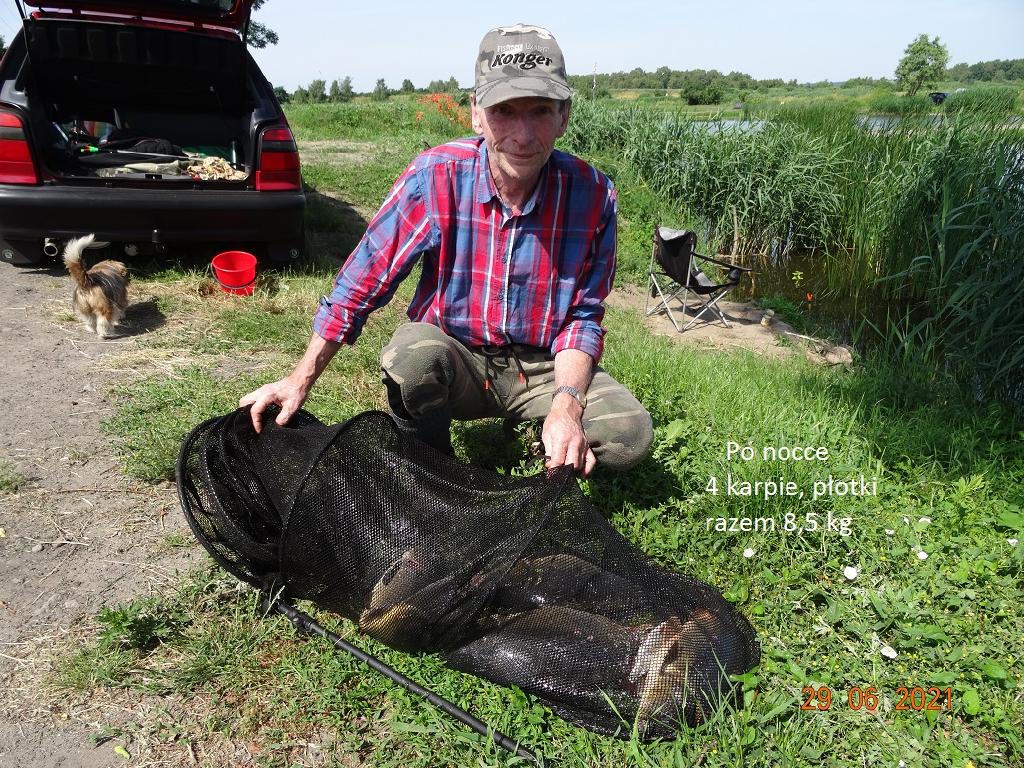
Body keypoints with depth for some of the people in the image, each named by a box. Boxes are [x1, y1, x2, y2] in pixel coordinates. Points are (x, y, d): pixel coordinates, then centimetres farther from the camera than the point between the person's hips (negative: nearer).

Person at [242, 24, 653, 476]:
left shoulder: (592, 193, -13)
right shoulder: (436, 176, -16)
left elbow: (582, 316, -7)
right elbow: (361, 283, -11)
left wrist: (566, 403, -24)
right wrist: (301, 381, -11)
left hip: (543, 368, 1)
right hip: (452, 358, 0)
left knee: (631, 435, -23)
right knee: (414, 351, -35)